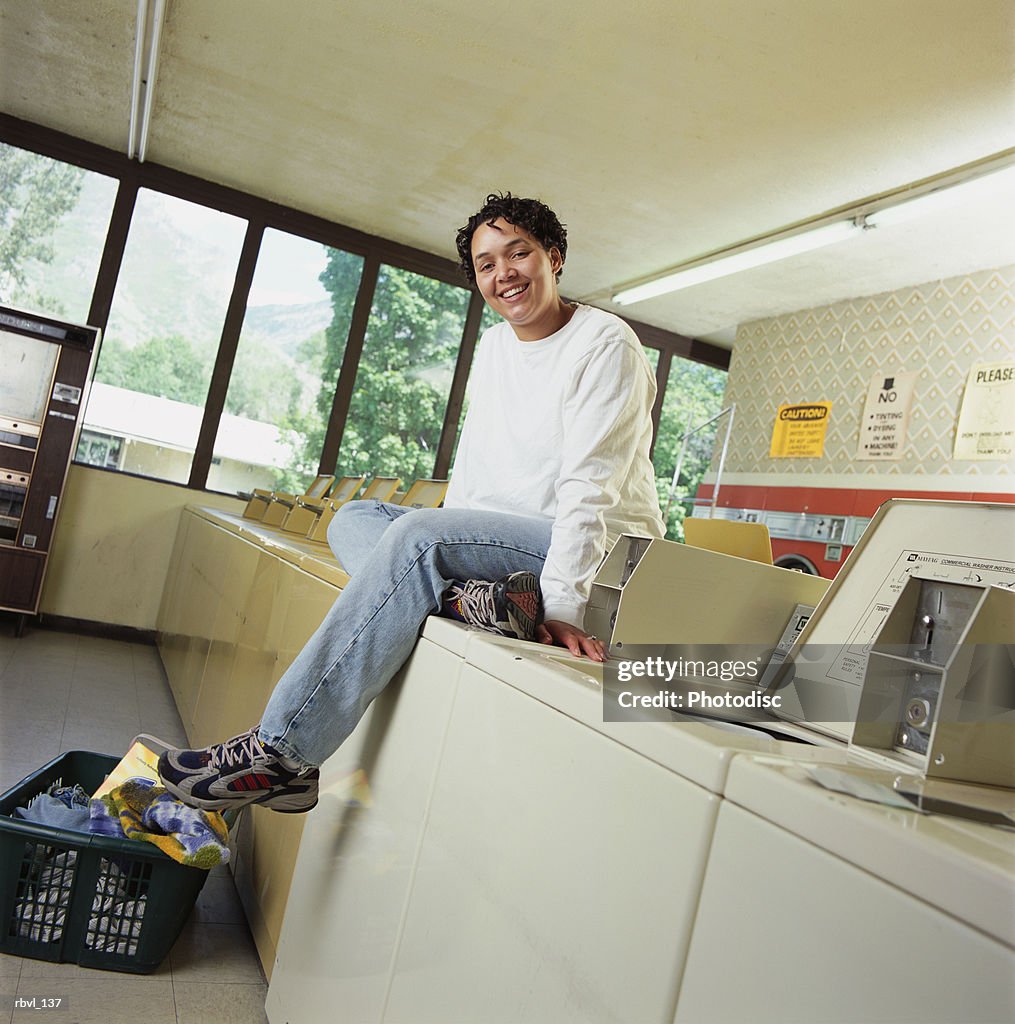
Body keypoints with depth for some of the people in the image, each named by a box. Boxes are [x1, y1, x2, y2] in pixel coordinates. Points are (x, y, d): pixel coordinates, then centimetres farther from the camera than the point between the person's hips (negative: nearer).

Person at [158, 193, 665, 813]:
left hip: (597, 552, -8)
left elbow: (589, 488, -20)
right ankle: (469, 599, -30)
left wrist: (561, 606, -28)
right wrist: (452, 572, -1)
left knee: (416, 535, -30)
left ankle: (280, 754, -27)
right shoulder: (494, 347, 13)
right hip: (506, 540, 8)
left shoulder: (606, 344, -10)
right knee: (353, 520, -1)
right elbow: (473, 461, 12)